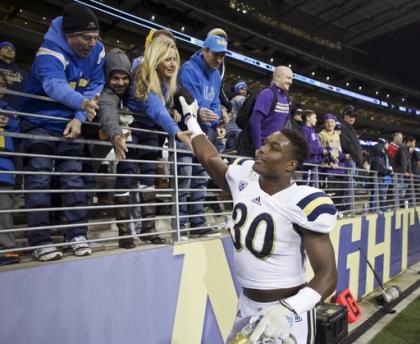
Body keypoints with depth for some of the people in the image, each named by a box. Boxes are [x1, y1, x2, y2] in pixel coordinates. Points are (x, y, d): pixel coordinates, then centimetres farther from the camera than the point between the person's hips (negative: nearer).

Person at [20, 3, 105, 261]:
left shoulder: (98, 51, -8)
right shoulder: (49, 53, -25)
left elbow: (95, 87, -9)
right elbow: (55, 85, -44)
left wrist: (79, 118, -24)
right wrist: (82, 103, -65)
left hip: (70, 125, 4)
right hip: (40, 124, -4)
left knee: (74, 179, 2)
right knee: (39, 180, -8)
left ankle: (78, 235, 7)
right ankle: (41, 241, -3)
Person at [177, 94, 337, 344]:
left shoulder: (304, 202, -21)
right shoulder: (243, 178, -5)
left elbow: (327, 274, -19)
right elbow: (209, 158, 14)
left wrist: (288, 309, -35)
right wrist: (190, 117, 24)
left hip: (289, 308, -5)